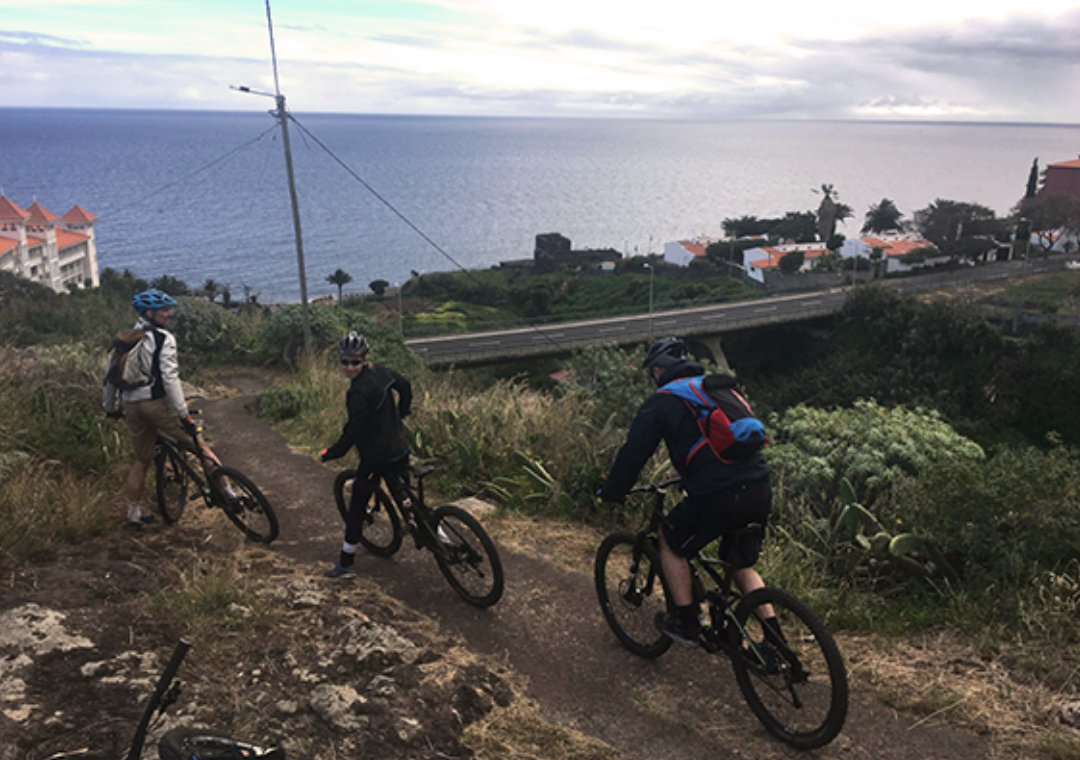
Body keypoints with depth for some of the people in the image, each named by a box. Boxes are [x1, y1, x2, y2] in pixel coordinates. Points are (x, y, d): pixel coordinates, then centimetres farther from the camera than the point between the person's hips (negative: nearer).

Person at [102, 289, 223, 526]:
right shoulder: (163, 338, -8)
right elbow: (169, 377, -18)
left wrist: (110, 408, 30)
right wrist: (183, 414, -20)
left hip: (132, 407, 7)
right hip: (157, 402, -7)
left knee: (142, 459, 20)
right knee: (199, 446, 2)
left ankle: (134, 511, 26)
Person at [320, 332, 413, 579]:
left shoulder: (359, 392, -25)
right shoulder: (381, 373, -1)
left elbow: (352, 433, -22)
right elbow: (405, 386, 18)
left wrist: (330, 453, -8)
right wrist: (401, 414, 33)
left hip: (376, 456, -8)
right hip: (399, 449, 8)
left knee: (356, 506, 6)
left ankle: (346, 564, 14)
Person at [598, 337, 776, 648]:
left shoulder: (661, 402, 3)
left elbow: (633, 453, 5)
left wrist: (610, 493, 20)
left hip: (717, 496, -7)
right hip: (759, 491, 7)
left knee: (670, 542, 19)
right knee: (742, 565, 25)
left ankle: (686, 625, 22)